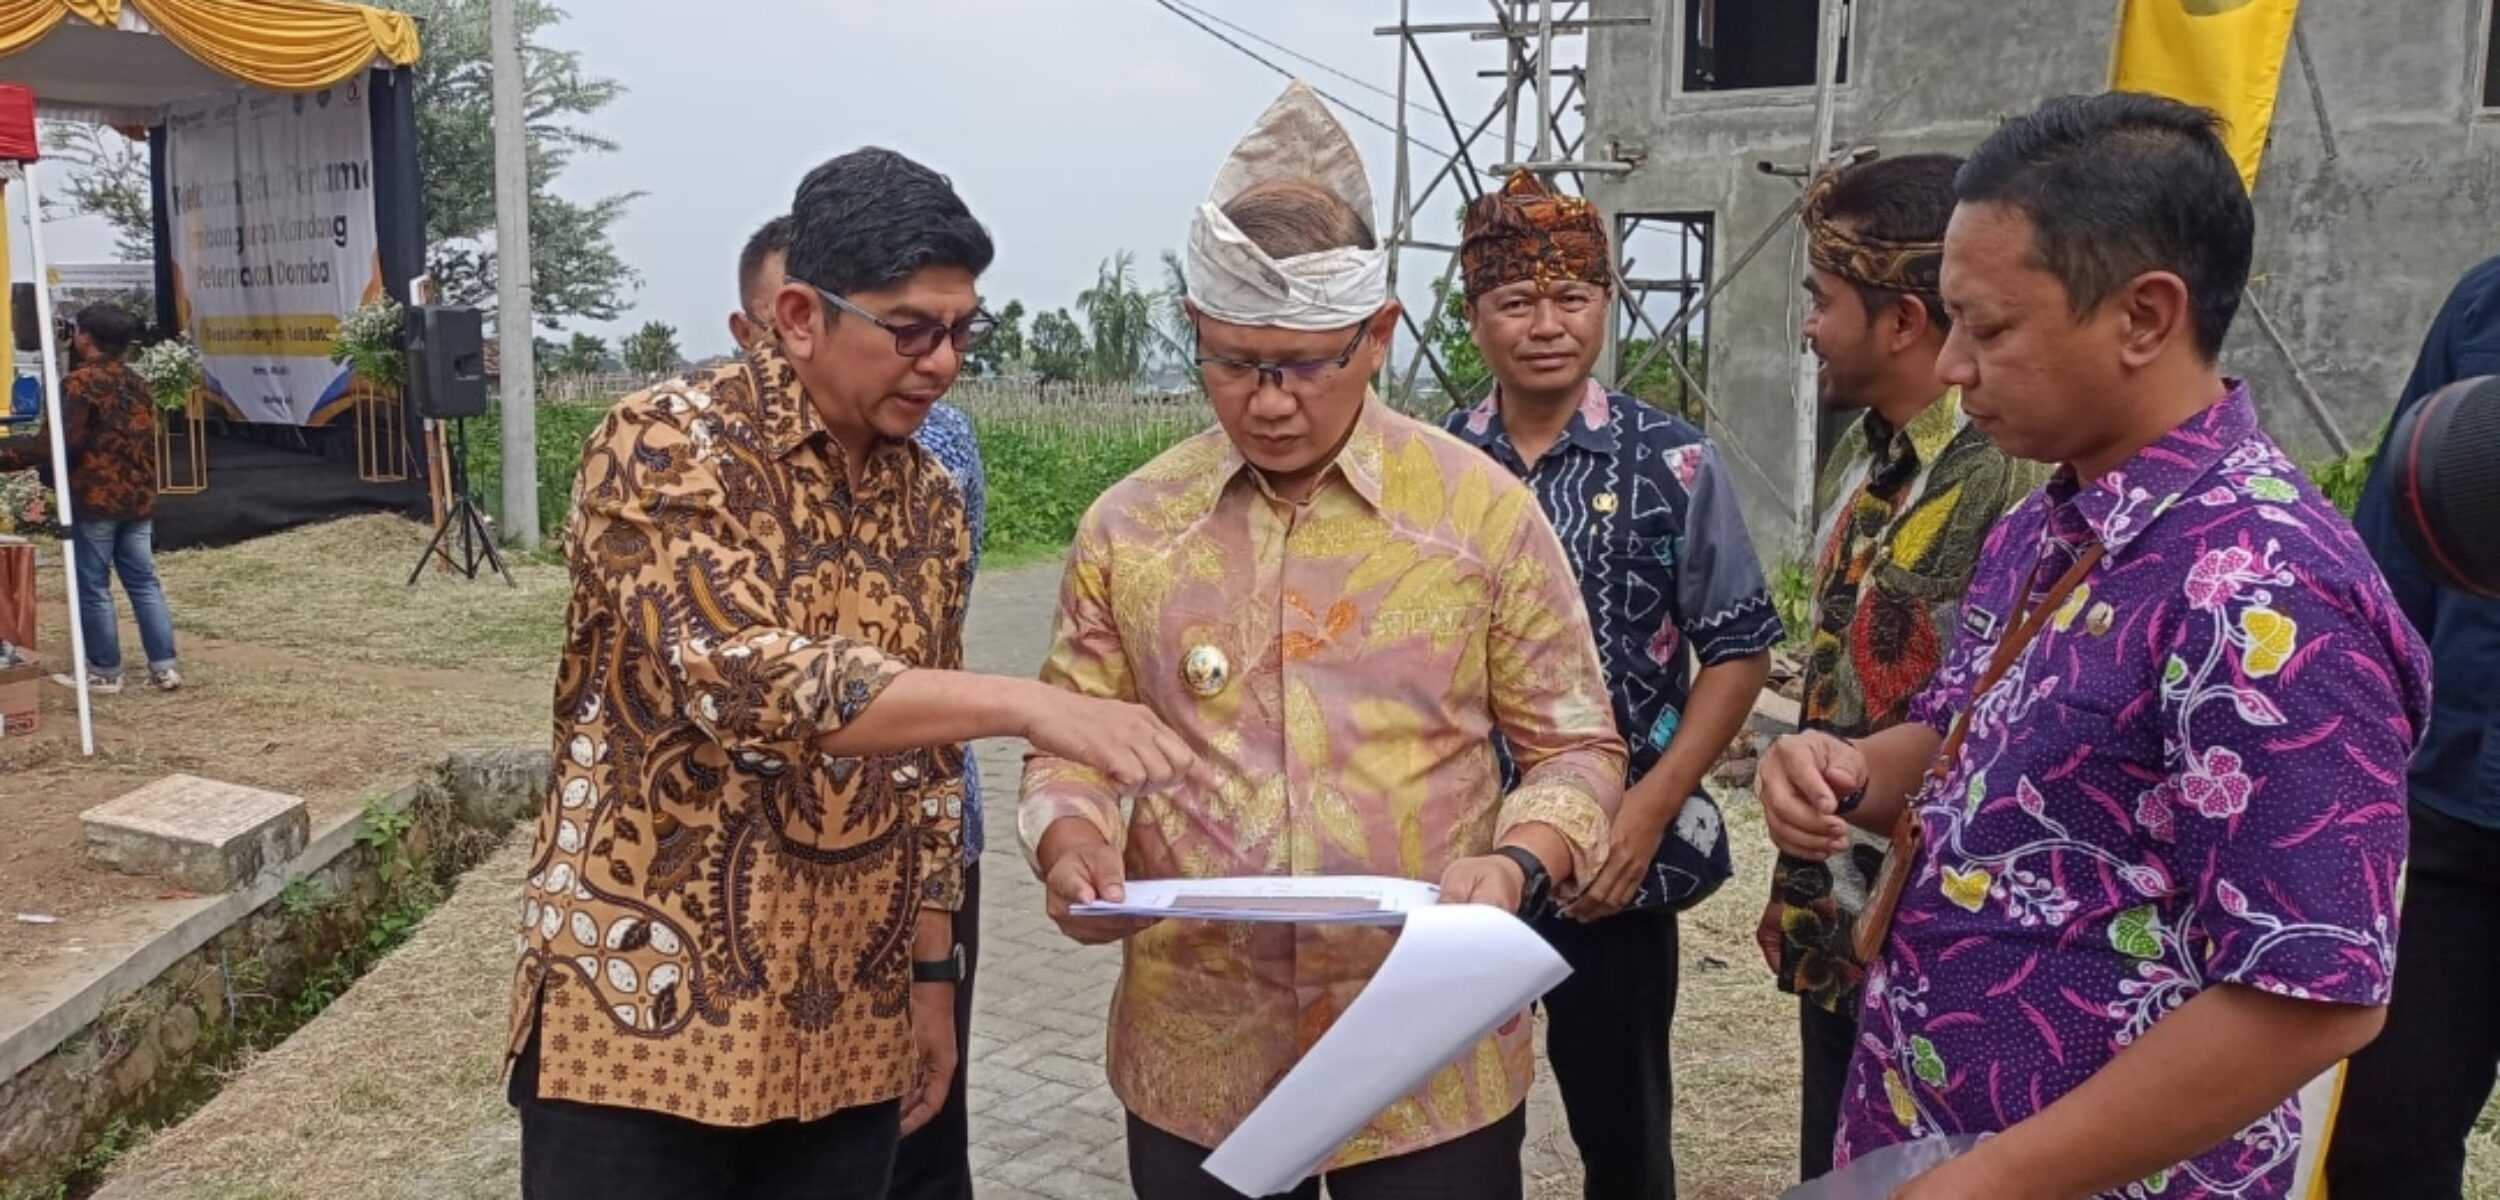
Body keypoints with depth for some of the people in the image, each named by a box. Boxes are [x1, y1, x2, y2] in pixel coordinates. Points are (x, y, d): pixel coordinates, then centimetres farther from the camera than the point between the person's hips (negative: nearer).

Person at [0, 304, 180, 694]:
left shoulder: (80, 382, -11)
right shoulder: (137, 383, 13)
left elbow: (61, 443, -18)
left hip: (94, 499, -7)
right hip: (138, 497, 7)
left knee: (92, 588, 2)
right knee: (144, 582, 9)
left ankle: (105, 671, 8)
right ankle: (165, 666, 6)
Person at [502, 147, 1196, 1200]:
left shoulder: (930, 503, 7)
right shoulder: (667, 444, -13)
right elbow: (742, 677, -28)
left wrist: (932, 975, 13)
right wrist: (1026, 704, -34)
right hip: (644, 1017, -5)